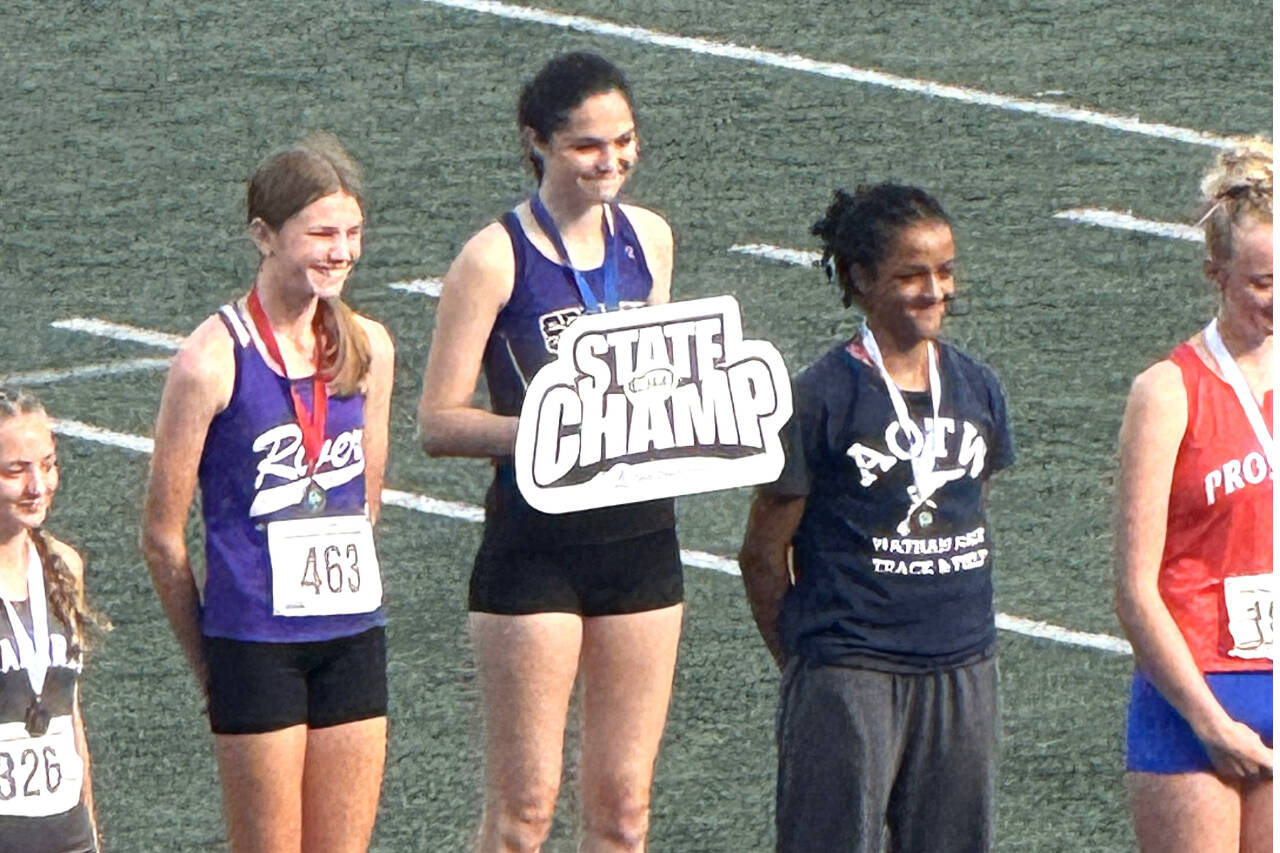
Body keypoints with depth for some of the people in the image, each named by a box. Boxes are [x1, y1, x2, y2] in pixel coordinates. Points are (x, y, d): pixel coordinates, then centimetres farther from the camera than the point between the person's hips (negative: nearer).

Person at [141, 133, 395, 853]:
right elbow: (164, 535, -5)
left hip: (353, 635, 5)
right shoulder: (215, 359, -11)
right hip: (257, 647, -5)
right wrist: (209, 661, 1)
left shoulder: (368, 349, 5)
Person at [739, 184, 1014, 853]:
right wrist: (801, 658, 1)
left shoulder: (976, 389, 7)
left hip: (962, 670, 5)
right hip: (849, 677, -5)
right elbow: (763, 554, -4)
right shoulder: (823, 397, -10)